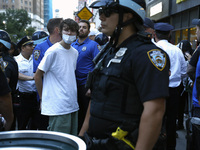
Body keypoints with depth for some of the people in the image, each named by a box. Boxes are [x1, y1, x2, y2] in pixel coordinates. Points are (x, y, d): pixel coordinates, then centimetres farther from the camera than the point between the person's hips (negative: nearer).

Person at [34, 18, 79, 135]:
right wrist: (43, 96, -1)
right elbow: (37, 76, -7)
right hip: (57, 107, -7)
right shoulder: (53, 51, -11)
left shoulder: (75, 52, 11)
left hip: (73, 105, 7)